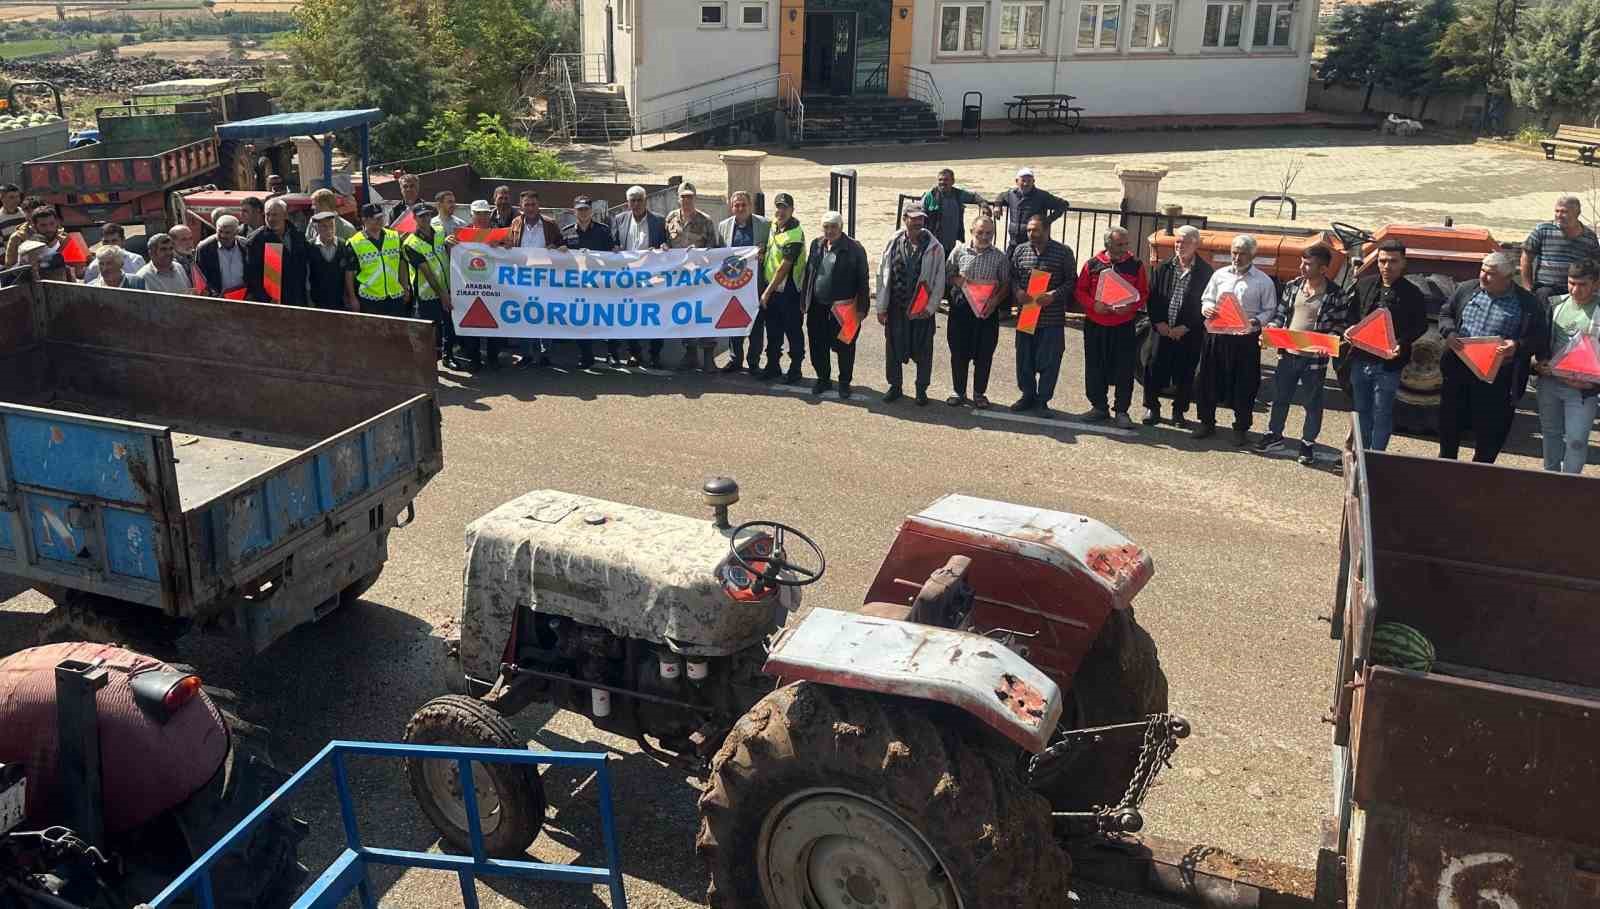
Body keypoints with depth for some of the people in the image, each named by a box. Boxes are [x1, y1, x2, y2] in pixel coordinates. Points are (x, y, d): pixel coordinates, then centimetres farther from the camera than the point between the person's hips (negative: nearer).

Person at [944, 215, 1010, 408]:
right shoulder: (959, 251, 3)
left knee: (984, 355, 6)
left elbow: (1006, 284, 4)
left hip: (987, 310, 0)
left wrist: (996, 300, -14)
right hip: (960, 308, 0)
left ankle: (979, 393, 20)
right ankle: (959, 392, 21)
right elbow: (947, 276, 8)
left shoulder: (1000, 257, 2)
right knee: (959, 353, 6)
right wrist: (958, 280, -13)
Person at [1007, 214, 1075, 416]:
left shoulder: (1063, 252, -2)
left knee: (1048, 361, 1)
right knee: (1024, 359, 10)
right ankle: (1027, 395, 26)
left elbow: (1071, 281, -2)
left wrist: (1053, 295, -16)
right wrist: (1017, 291, -7)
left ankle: (1043, 400, 14)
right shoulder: (1020, 250, 7)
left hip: (1052, 318, -3)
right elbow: (1012, 276, 13)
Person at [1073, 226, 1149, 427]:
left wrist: (1129, 307, -15)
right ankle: (1099, 407, 22)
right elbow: (1080, 291, 4)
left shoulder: (1136, 265, 1)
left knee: (1124, 371, 0)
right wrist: (1093, 305, -13)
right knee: (1095, 369, 8)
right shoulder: (1093, 264, 1)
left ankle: (1122, 411, 10)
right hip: (1095, 325, 1)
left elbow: (1143, 294, 3)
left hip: (1124, 326, -1)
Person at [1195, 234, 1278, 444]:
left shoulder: (1263, 281, 1)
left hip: (1246, 339, -2)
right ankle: (1207, 422, 23)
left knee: (1245, 385, 4)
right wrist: (1207, 309, -8)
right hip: (1217, 336, 3)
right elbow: (1207, 299, 15)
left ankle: (1241, 428, 17)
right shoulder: (1220, 275, 9)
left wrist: (1257, 321, -18)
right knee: (1208, 380, 8)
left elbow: (1270, 310, 1)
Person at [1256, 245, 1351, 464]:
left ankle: (1308, 444, 23)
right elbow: (1280, 314, 10)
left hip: (1314, 357, -4)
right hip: (1287, 353, 4)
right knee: (1280, 397, 16)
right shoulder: (1292, 286, 2)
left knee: (1313, 403, 10)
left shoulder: (1336, 295, -10)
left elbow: (1341, 325, -6)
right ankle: (1274, 435, 33)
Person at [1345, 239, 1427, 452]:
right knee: (1361, 411, 16)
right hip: (1360, 360, 4)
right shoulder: (1365, 285, 5)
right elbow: (1353, 314, 15)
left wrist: (1401, 344, -20)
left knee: (1381, 416, 3)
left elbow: (1420, 327, -4)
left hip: (1388, 364, -4)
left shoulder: (1413, 294, -7)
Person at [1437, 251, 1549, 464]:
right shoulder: (1466, 290, 6)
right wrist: (1449, 333, -7)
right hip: (1458, 372, 3)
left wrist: (1518, 346, -23)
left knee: (1489, 431, 5)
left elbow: (1540, 339, -3)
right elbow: (1445, 313, 14)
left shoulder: (1529, 304, -4)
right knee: (1449, 422, 15)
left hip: (1496, 380, -3)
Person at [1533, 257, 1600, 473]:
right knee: (1551, 433, 17)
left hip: (1582, 389, -4)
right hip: (1549, 381, 4)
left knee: (1576, 439, -4)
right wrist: (1539, 362, 0)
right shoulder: (1555, 304, 4)